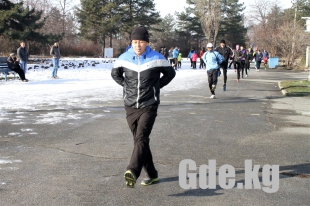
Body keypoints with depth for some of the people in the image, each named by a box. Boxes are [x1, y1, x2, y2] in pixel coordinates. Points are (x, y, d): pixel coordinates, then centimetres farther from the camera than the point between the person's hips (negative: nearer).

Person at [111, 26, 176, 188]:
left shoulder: (156, 59, -7)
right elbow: (115, 74, 18)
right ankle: (151, 174, 23)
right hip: (130, 107, 4)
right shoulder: (124, 58, -1)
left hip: (149, 106, -4)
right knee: (139, 140, 9)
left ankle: (132, 172, -34)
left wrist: (156, 86, 1)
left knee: (141, 138, -21)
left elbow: (170, 73, 8)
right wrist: (126, 85, 7)